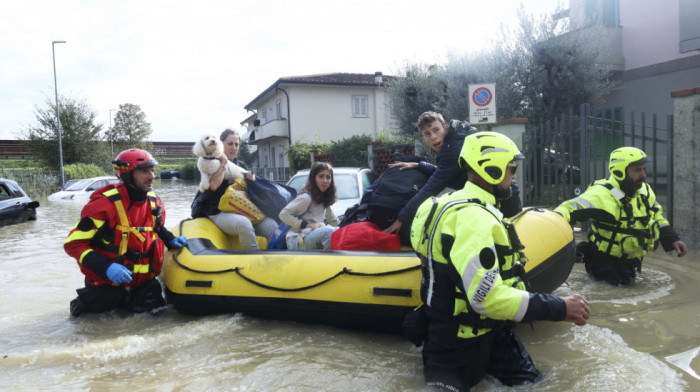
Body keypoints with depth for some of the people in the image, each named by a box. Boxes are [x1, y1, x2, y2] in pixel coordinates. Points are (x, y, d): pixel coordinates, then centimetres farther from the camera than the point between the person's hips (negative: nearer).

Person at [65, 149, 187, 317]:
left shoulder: (154, 202, 1)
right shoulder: (106, 204, -18)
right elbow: (74, 243, -16)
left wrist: (171, 240, 3)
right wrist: (107, 267, -27)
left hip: (142, 280, 5)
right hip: (106, 281, -4)